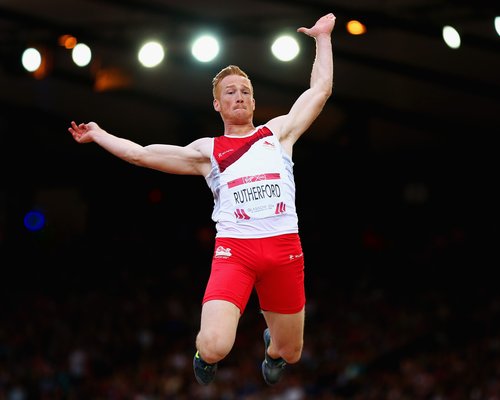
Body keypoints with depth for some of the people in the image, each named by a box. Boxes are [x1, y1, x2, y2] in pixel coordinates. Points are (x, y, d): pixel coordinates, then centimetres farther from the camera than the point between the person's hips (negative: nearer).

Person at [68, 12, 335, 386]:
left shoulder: (278, 131, 18)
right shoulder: (205, 151, 15)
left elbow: (321, 89, 20)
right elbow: (140, 154, 16)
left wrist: (323, 37, 25)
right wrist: (97, 134, 19)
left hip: (285, 247, 2)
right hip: (234, 247, -2)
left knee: (290, 354, 11)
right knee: (214, 347, -23)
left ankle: (272, 344, 50)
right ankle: (206, 355, 16)